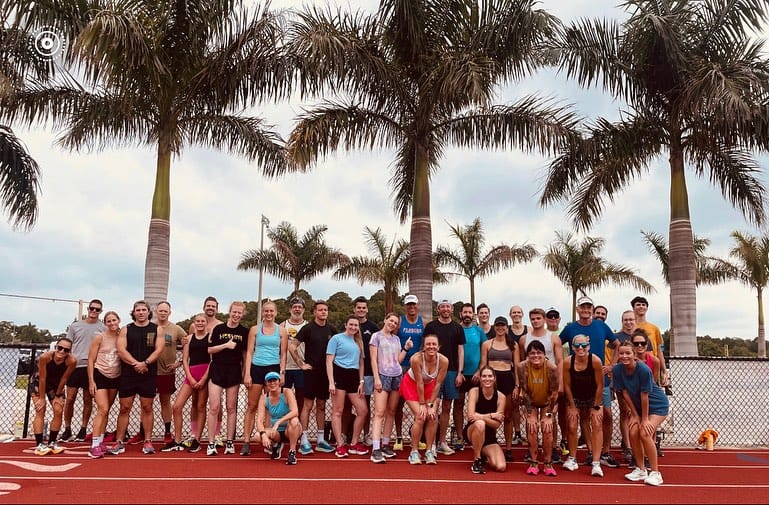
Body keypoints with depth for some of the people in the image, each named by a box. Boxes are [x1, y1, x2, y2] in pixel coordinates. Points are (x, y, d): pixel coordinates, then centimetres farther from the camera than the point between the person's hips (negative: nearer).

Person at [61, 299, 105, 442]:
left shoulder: (103, 328, 5)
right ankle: (67, 430, 13)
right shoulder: (75, 326, 9)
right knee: (70, 399, 1)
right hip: (74, 366, 1)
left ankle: (83, 430, 15)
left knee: (88, 400, 5)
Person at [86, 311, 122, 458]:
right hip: (100, 375, -4)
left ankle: (100, 442, 21)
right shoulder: (99, 338, -7)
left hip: (115, 378, 4)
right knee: (102, 410, -14)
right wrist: (91, 381, -9)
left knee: (106, 411, 11)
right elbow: (91, 360, -5)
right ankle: (94, 446, -13)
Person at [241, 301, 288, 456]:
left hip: (274, 368, 0)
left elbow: (283, 354, 8)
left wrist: (282, 373, -2)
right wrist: (247, 374, -3)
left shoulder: (281, 331, 7)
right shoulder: (255, 329, 8)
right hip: (256, 368, 0)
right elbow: (249, 352, 5)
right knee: (252, 406, 1)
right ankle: (246, 441, 3)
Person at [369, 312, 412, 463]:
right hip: (383, 376, -5)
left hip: (397, 376, 6)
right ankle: (375, 449, -17)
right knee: (379, 412, -12)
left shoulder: (396, 339, 17)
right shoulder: (376, 336, 3)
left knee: (391, 412, 7)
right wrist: (376, 378, -11)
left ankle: (385, 444, 14)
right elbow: (373, 359, -3)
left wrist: (406, 348, 6)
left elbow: (398, 360, 15)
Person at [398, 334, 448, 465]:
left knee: (433, 417, -9)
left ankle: (429, 451, 6)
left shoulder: (443, 361, -27)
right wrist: (422, 404, -17)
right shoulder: (416, 358, -34)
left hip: (429, 386, 3)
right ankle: (414, 451, 0)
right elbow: (419, 383, -26)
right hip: (411, 384, -3)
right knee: (420, 417, -15)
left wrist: (431, 405, -14)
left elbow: (437, 384, -17)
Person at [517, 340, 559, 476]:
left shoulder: (552, 368, -29)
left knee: (547, 429, -12)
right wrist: (529, 415, -19)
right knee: (531, 428, -13)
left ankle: (548, 463, 2)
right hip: (531, 402, 1)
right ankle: (533, 463, -2)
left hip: (548, 403, 0)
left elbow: (554, 393, -20)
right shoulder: (523, 366, -28)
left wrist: (549, 416, -18)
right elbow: (525, 391, -21)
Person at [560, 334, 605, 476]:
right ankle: (572, 459, 16)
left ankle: (596, 463, -8)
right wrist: (572, 407, -6)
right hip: (575, 398, 1)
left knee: (597, 425, -11)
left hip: (593, 398, -1)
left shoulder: (595, 361, -25)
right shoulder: (567, 362, -21)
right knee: (572, 427, -2)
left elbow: (600, 386, -16)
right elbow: (567, 386, -10)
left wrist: (596, 408, -13)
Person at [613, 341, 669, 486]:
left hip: (657, 405, -5)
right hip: (638, 406, 5)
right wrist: (634, 415, -5)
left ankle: (655, 473, -7)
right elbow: (625, 393, -8)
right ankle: (640, 470, 10)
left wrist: (645, 419, -19)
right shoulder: (617, 370, -14)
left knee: (645, 433, -19)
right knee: (633, 433, -9)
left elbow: (644, 395, -25)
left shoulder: (644, 370, -29)